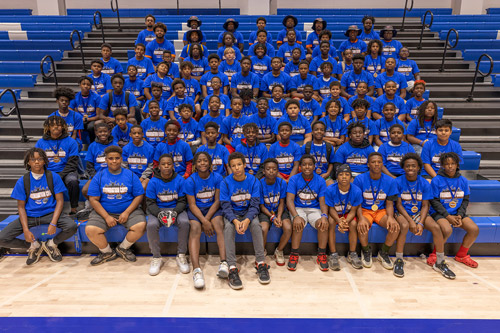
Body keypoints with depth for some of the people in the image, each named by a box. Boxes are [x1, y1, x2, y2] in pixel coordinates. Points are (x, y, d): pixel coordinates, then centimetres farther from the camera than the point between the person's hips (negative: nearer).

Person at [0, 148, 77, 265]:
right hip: (29, 216, 2)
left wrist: (53, 223, -17)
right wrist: (26, 230, -10)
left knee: (72, 227, -29)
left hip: (50, 213, -1)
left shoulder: (54, 177, -2)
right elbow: (21, 206, 2)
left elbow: (60, 201, -4)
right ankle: (34, 246, 11)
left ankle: (51, 244, 4)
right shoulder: (22, 181, 0)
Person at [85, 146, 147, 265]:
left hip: (128, 210, 0)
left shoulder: (130, 175, 3)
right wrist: (107, 217, -14)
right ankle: (107, 252, 5)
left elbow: (139, 196, 0)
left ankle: (123, 248, 4)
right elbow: (93, 199, -2)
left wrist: (127, 212, -13)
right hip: (104, 212, 1)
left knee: (141, 226, -26)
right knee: (90, 230, -24)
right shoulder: (99, 176, 3)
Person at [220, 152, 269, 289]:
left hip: (248, 213, 1)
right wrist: (235, 221, -29)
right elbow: (226, 206, -10)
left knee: (256, 224, -31)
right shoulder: (225, 183, -8)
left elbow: (254, 205, -9)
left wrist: (247, 220, -28)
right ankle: (232, 268, -32)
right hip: (232, 214, 0)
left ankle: (261, 263, -21)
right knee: (229, 227, -32)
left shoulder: (253, 181, -6)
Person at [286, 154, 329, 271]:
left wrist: (324, 216, -25)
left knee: (324, 224, -28)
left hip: (314, 209, 2)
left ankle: (321, 255, -11)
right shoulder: (294, 179, -5)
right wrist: (295, 216, -31)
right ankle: (294, 255, -17)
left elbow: (322, 202, -4)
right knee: (298, 224, -33)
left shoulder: (320, 180, 0)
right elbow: (290, 200, -13)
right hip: (298, 208, -1)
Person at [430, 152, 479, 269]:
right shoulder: (437, 180, -9)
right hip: (439, 212, -5)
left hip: (457, 213, 5)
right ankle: (436, 254, -4)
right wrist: (448, 216, -15)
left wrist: (460, 215, -6)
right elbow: (434, 201, -9)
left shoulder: (463, 180, 5)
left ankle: (461, 255, 10)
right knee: (447, 230, -31)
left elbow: (465, 200, 10)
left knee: (474, 229, -15)